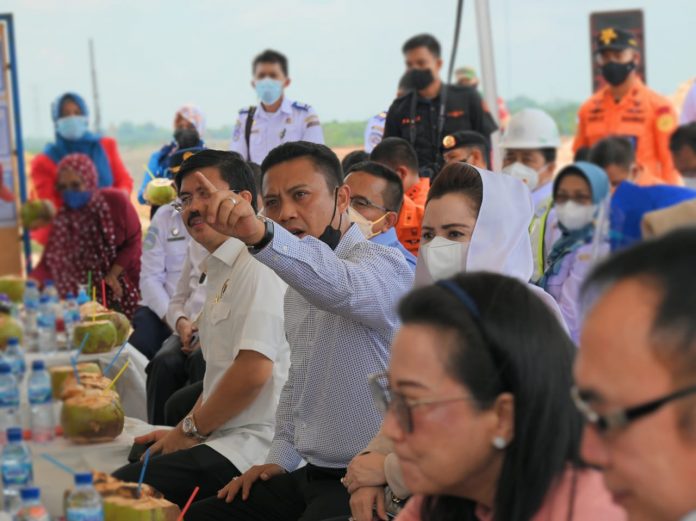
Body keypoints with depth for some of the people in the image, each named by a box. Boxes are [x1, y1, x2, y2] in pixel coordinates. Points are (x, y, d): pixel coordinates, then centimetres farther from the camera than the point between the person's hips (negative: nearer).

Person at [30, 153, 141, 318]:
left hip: (125, 281, -1)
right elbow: (49, 263, -20)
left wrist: (113, 275, -18)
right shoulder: (62, 219, -15)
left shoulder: (116, 201, -18)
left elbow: (133, 241, -8)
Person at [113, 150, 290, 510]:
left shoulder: (259, 266, -13)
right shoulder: (221, 270, 19)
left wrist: (190, 430, -7)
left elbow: (253, 371, -20)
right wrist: (182, 432, 12)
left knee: (121, 491, -21)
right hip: (224, 438, 10)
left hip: (255, 447, -10)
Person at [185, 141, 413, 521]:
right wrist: (281, 459, 13)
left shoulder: (384, 265, -15)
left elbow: (338, 286, -39)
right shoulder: (298, 284, 15)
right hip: (309, 475, 9)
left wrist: (261, 234, -55)